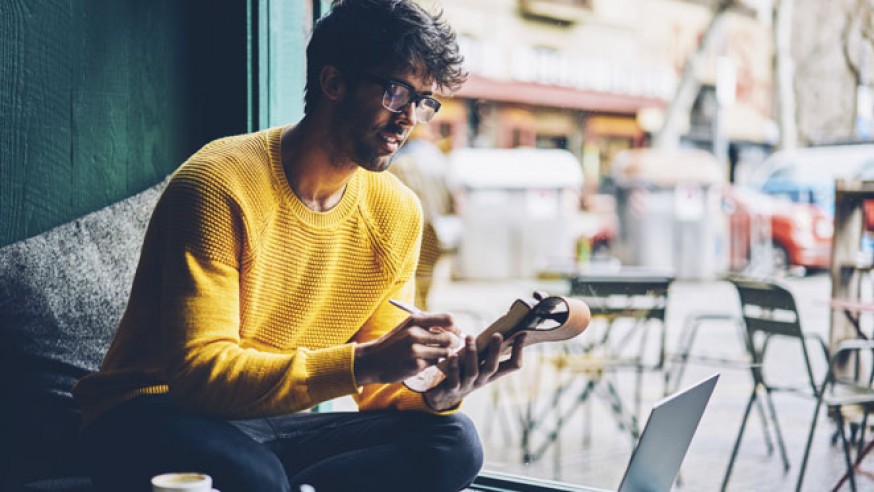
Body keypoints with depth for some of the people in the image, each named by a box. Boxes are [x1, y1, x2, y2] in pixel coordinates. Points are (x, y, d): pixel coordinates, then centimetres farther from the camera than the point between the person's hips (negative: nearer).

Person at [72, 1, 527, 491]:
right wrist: (363, 362, -33)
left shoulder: (398, 214, 2)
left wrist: (434, 394, -21)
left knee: (453, 442, -18)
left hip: (277, 428, 6)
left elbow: (378, 390, 3)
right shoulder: (220, 186, -17)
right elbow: (199, 373, -25)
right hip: (154, 420, -6)